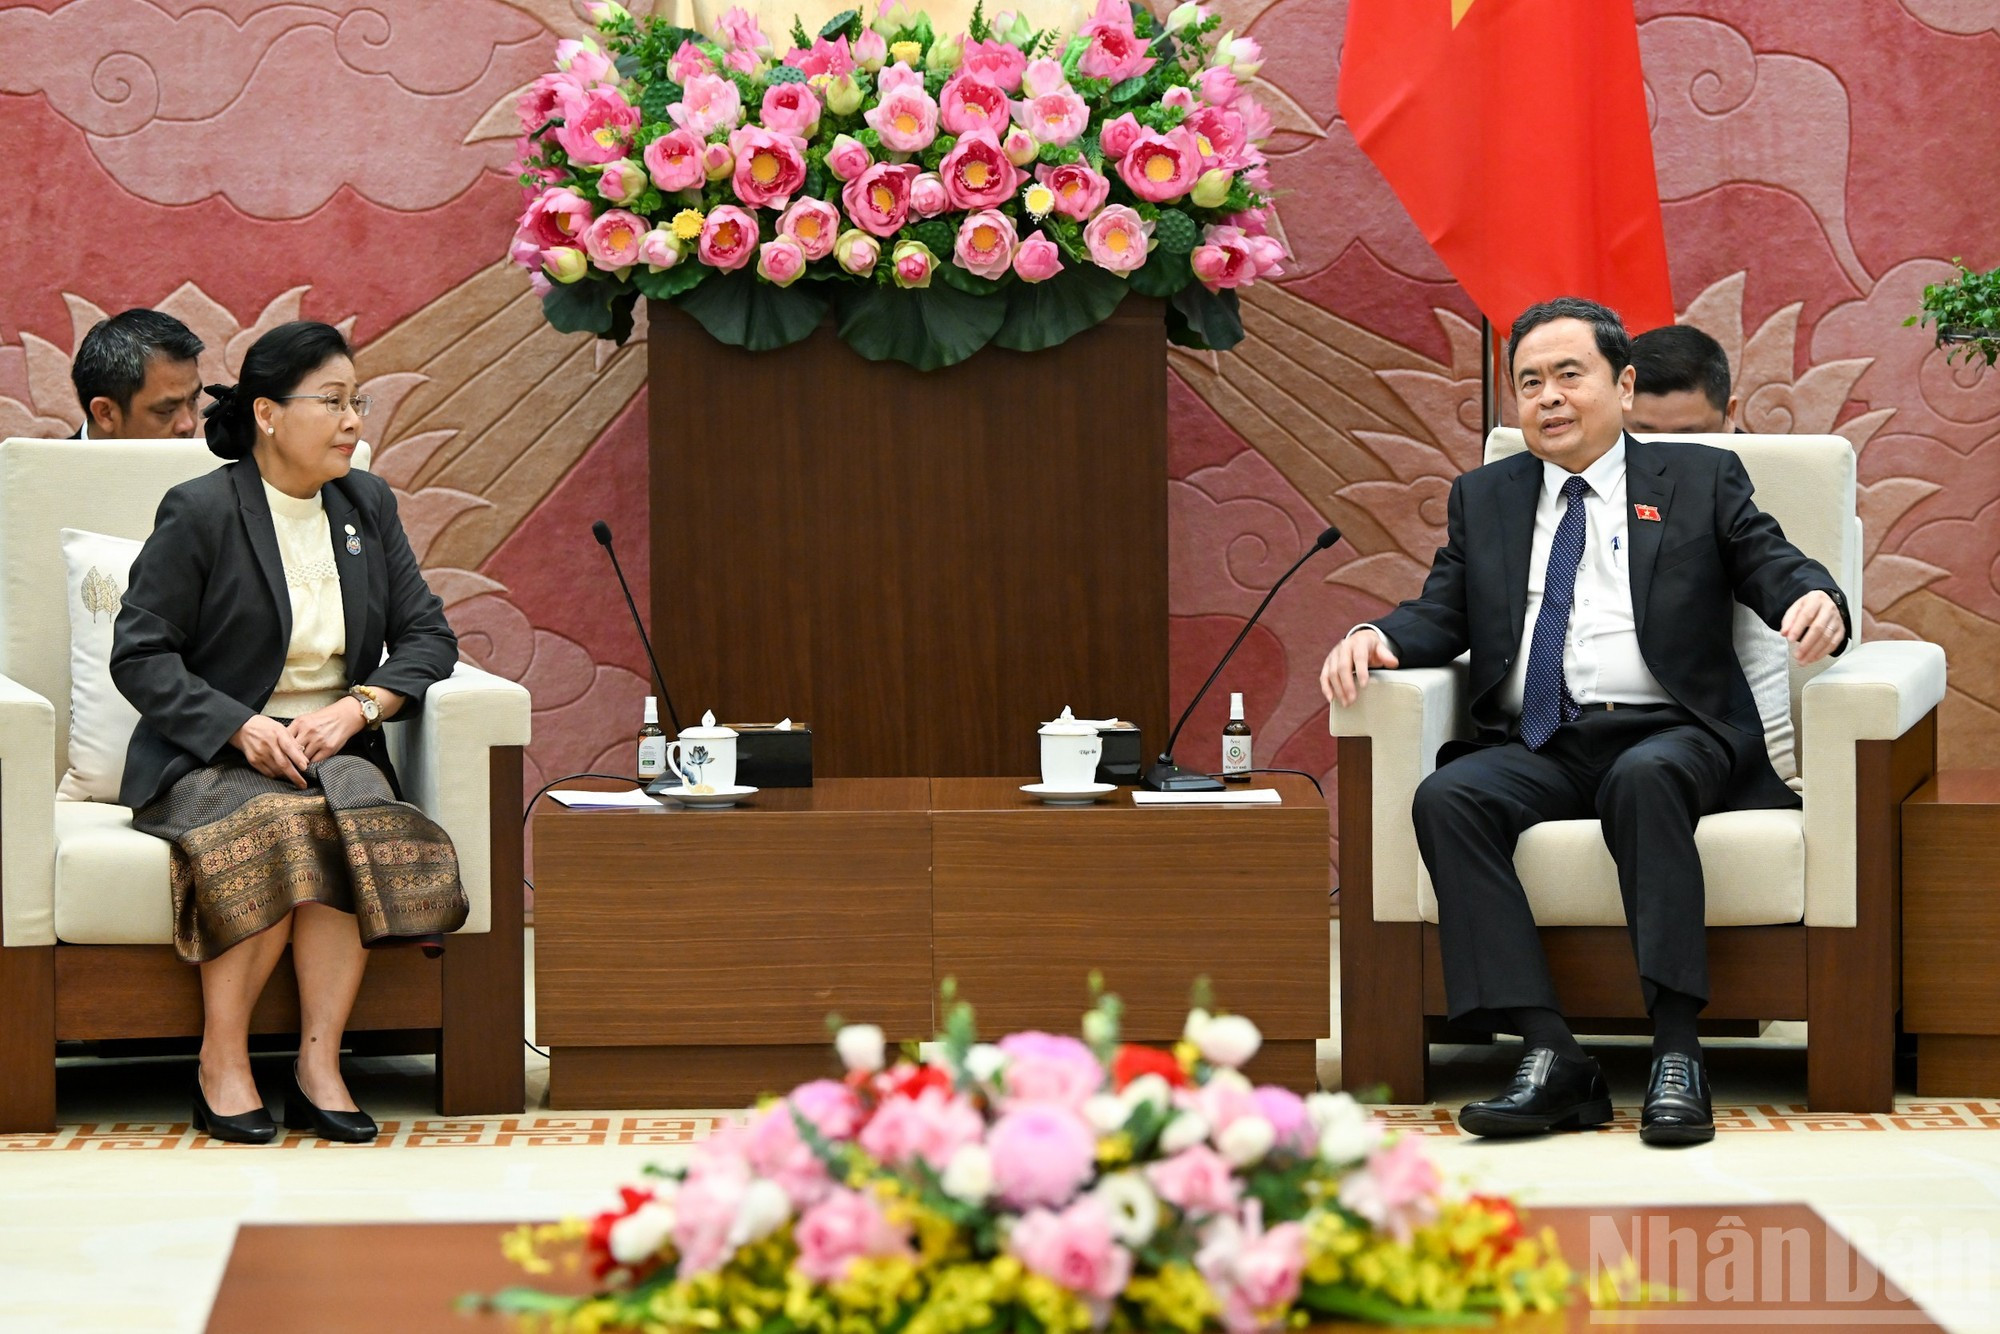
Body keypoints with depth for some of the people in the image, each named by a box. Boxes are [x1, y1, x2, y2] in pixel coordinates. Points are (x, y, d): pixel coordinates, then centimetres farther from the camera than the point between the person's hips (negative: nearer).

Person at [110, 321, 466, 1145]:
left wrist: (358, 706, -10)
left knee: (347, 822, -33)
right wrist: (244, 729, -18)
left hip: (335, 747, 4)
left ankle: (319, 1064, -33)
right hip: (208, 758, -3)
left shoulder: (367, 505, 13)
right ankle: (221, 1065, -25)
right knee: (275, 827, -37)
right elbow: (139, 655, -5)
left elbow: (427, 636, 10)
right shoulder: (200, 512, -3)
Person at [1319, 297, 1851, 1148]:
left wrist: (1815, 601, -19)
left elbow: (1777, 568, 6)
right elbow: (1442, 613, 16)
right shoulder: (1484, 498, 24)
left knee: (1645, 778, -38)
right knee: (1446, 798, -29)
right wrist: (1377, 638, -7)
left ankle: (1677, 1054, -39)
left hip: (1665, 735, -3)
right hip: (1534, 747, 3)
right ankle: (1550, 1057, -36)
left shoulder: (1700, 481, 16)